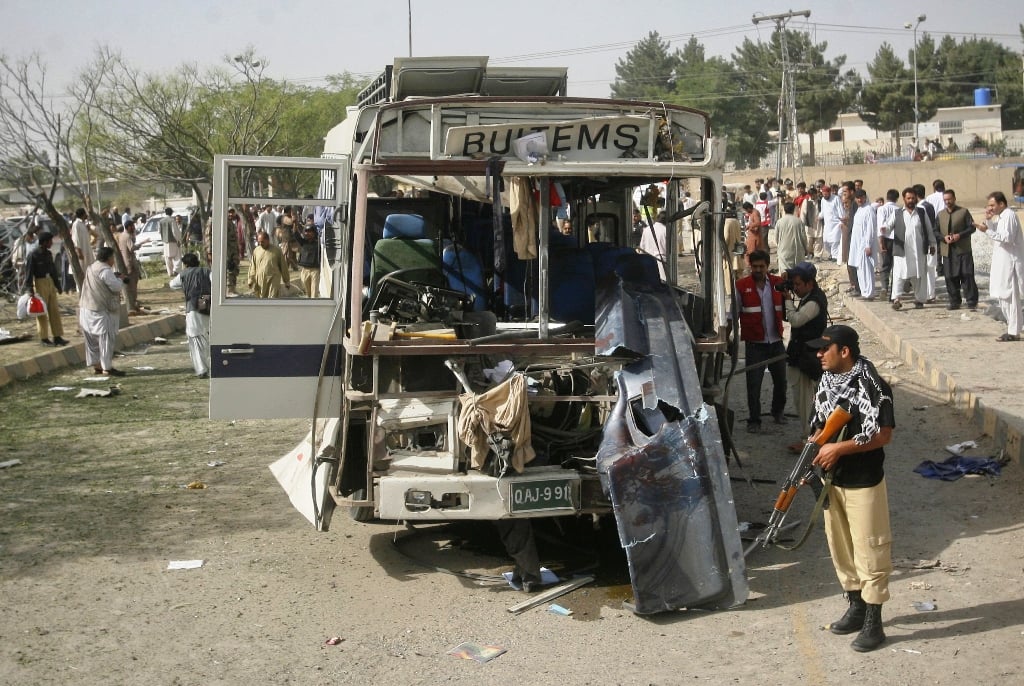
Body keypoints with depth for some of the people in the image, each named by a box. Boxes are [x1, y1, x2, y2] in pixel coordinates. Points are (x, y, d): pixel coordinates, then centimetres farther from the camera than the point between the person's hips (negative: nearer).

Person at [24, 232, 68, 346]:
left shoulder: (49, 254, 10)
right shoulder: (33, 255, -12)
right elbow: (29, 273, -13)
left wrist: (58, 285, 18)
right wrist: (30, 289, -16)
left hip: (50, 282, 7)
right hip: (39, 283, -7)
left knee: (55, 311, 7)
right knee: (42, 312, 1)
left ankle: (57, 337, 12)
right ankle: (44, 338, 9)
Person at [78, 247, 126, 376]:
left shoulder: (92, 267, 14)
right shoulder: (105, 270, -17)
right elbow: (116, 287, -19)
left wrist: (117, 278, 10)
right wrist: (121, 279, 0)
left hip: (87, 308, 10)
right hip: (101, 310, -10)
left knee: (93, 338, 14)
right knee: (106, 337, -6)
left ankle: (96, 365, 21)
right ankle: (107, 367, -5)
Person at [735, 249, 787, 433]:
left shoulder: (778, 283, 3)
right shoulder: (742, 286, -5)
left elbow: (786, 310, 10)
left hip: (776, 342, 3)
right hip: (754, 343, -3)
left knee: (780, 380, 15)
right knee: (753, 383, -3)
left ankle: (778, 411, 38)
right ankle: (754, 420, 10)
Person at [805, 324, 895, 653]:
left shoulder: (870, 385, -20)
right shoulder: (827, 380, 6)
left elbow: (882, 435, -22)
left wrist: (839, 448, -23)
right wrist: (812, 453, -2)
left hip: (864, 482, -8)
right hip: (832, 479, 8)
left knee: (869, 550, 1)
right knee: (840, 547, 17)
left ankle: (873, 622, 11)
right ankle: (856, 607, 34)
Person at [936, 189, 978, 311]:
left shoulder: (964, 212, 2)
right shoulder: (940, 215, 13)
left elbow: (972, 227, -2)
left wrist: (959, 235, -16)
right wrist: (944, 237, -9)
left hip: (963, 250, -4)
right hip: (947, 251, 4)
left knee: (967, 276, -6)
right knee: (950, 278, 5)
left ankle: (972, 301, -1)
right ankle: (954, 301, 16)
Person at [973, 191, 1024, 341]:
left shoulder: (1009, 216, -15)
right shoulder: (1002, 216, 14)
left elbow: (1007, 237, -23)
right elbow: (997, 233, 21)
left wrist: (987, 231, -25)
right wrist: (989, 220, 6)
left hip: (1010, 262, -10)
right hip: (1003, 262, 10)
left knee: (1010, 296, -7)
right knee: (1004, 296, 14)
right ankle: (1012, 329, 20)